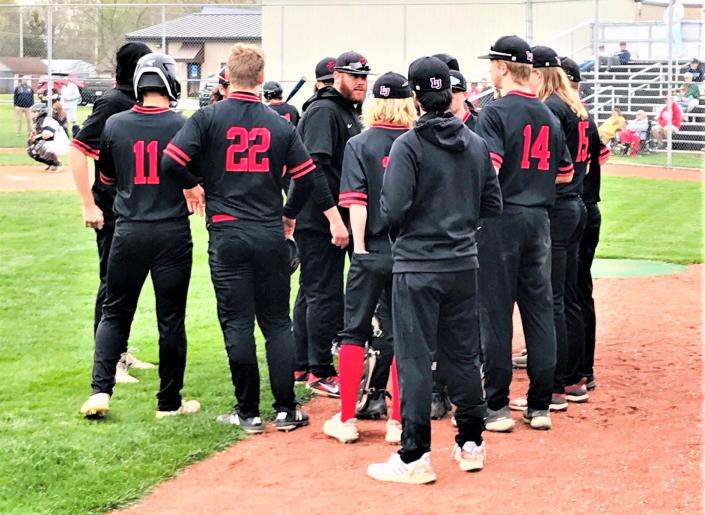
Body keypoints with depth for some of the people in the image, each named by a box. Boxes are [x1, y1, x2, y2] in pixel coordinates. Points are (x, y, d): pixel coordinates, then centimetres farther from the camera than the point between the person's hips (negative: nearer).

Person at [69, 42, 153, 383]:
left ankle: (120, 353, 29)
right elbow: (77, 150, -21)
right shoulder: (113, 102, -16)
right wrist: (88, 205, -23)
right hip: (112, 212, -8)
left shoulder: (137, 102, 8)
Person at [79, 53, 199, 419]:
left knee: (114, 313, 14)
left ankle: (100, 390, 4)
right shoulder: (183, 126, -8)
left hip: (129, 232, 2)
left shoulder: (114, 125, -1)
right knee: (171, 319, 7)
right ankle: (169, 402, 15)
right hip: (173, 233, -2)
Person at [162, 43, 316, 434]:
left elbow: (172, 161, -13)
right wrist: (290, 214, 20)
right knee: (277, 323, 10)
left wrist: (192, 185, 7)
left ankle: (248, 412, 8)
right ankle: (286, 409, 10)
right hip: (272, 236, 2)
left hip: (227, 235, -2)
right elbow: (306, 176, 4)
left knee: (237, 323, 3)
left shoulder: (208, 117, -5)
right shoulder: (280, 124, 3)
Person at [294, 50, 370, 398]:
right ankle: (320, 373, 0)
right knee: (325, 294, -6)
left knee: (316, 293, 15)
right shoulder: (323, 111, -12)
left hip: (333, 219, 10)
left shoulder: (348, 113, 18)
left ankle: (305, 365, 23)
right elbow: (315, 168, -23)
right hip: (319, 221, -10)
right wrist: (334, 217, -27)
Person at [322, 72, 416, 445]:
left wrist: (359, 244, -9)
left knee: (354, 331, 8)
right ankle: (397, 422, 9)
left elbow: (356, 201, -11)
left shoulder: (359, 145, -4)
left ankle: (346, 419, 10)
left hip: (372, 252, -1)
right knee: (401, 335, 7)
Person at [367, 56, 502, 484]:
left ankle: (416, 457, 0)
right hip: (464, 265, 5)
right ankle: (472, 444, 23)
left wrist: (398, 230, 4)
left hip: (418, 267, -5)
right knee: (463, 355, 15)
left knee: (415, 359, -1)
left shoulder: (409, 144, -12)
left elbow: (394, 208, -17)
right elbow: (492, 205, 8)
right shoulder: (476, 144, 5)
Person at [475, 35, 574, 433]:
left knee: (495, 311, 0)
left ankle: (497, 407, 3)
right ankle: (540, 405, 12)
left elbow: (487, 169, -21)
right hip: (540, 218, 6)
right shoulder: (550, 116, 11)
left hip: (501, 218, -6)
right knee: (540, 309, 8)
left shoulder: (496, 112, -10)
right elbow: (566, 173, 18)